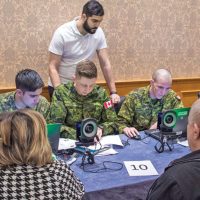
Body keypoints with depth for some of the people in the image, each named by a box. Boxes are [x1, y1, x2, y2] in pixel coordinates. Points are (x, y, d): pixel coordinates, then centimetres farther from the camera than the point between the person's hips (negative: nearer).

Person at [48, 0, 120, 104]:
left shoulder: (98, 33, -10)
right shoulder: (62, 33, -20)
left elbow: (105, 64, -8)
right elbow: (53, 67, -17)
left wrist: (113, 92, -13)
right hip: (60, 86, -3)